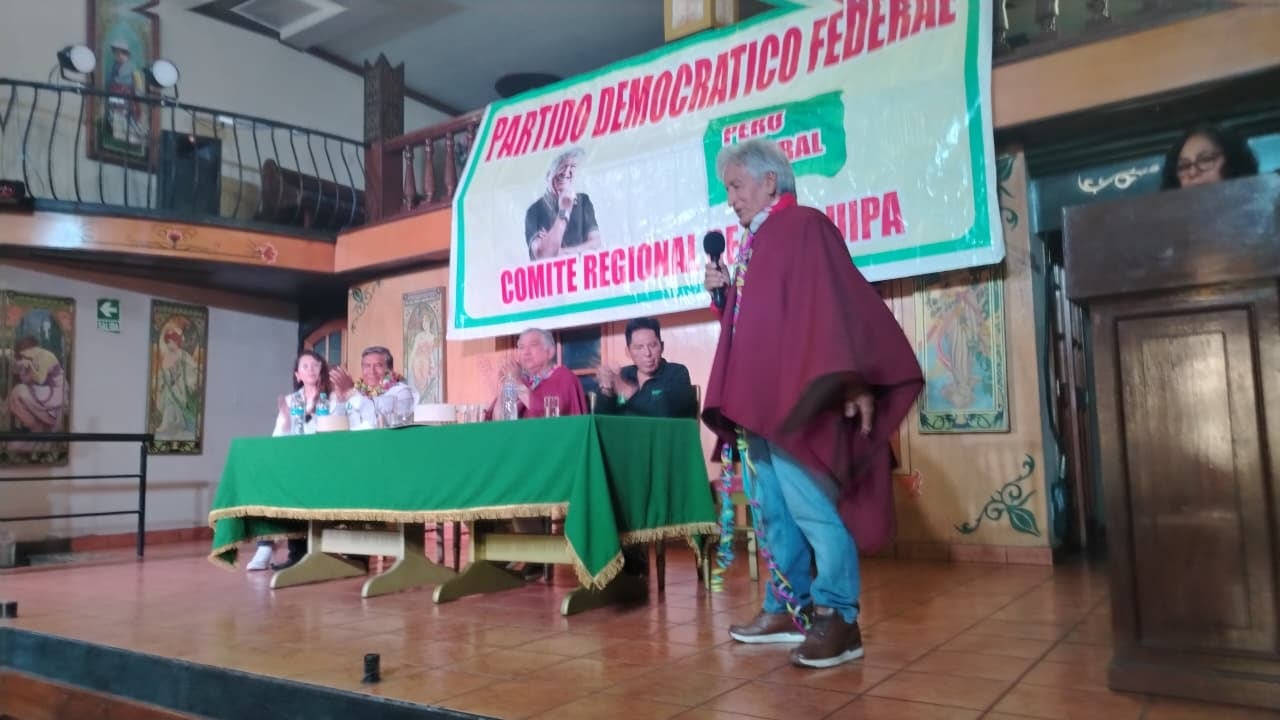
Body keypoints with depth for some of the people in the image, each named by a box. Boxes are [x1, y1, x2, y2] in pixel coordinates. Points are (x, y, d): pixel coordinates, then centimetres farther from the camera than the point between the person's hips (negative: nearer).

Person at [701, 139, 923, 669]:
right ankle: (786, 609, 20)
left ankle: (837, 619, 0)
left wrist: (850, 379, -25)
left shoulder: (805, 227, -5)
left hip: (794, 398, -9)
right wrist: (724, 292, 8)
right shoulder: (755, 243, 20)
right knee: (774, 513, 11)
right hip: (756, 400, 9)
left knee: (812, 508, -8)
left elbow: (833, 301, -16)